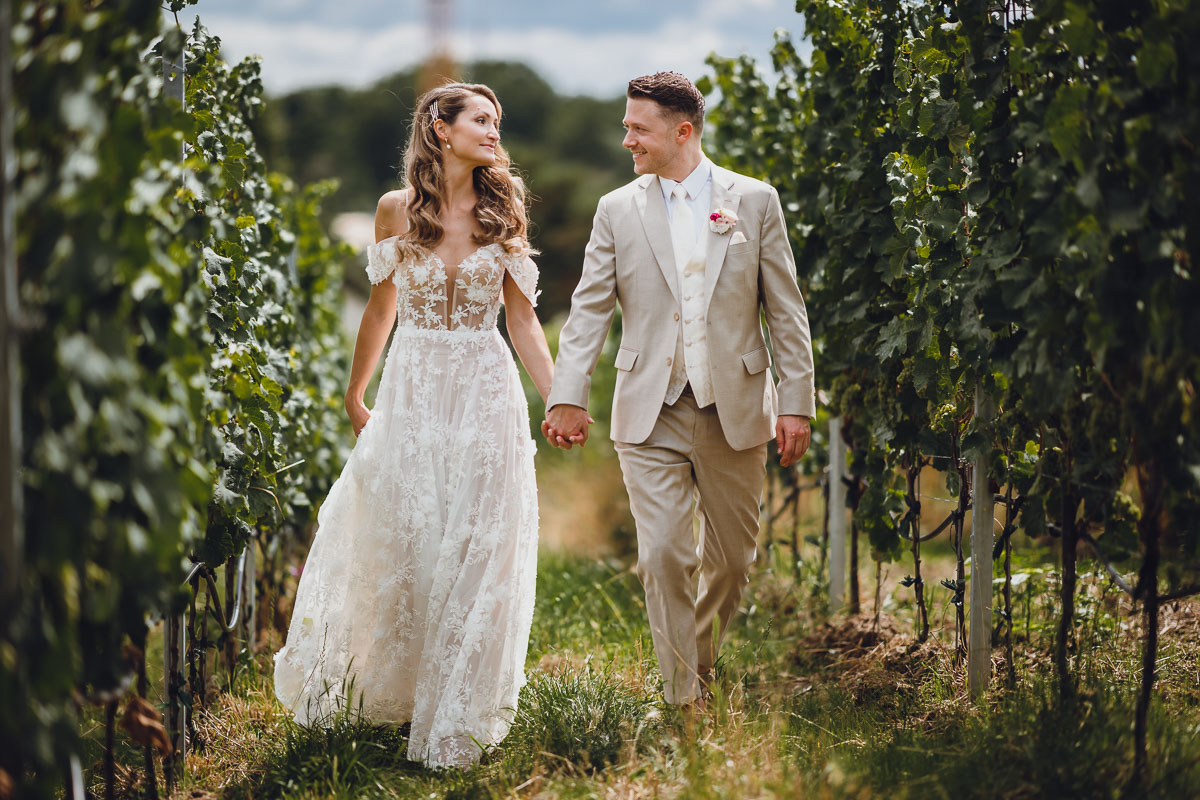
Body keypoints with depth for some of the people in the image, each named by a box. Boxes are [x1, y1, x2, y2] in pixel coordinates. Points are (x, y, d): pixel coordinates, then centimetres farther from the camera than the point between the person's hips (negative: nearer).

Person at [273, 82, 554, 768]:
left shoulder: (502, 212, 3)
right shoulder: (398, 210, 2)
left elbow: (523, 319, 3)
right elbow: (382, 309, 11)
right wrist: (354, 396, 17)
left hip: (486, 394, 0)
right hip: (412, 392, 0)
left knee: (474, 553, 0)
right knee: (399, 544, 4)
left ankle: (455, 722, 8)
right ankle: (392, 687, 26)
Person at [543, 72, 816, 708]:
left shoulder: (754, 201, 2)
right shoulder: (618, 210, 5)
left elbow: (787, 311, 3)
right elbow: (588, 310, 3)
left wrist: (797, 402, -2)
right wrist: (567, 396, -9)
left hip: (735, 413, 0)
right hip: (651, 417, 0)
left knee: (731, 560, 9)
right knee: (664, 556, -8)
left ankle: (701, 664, 34)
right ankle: (683, 703, 0)